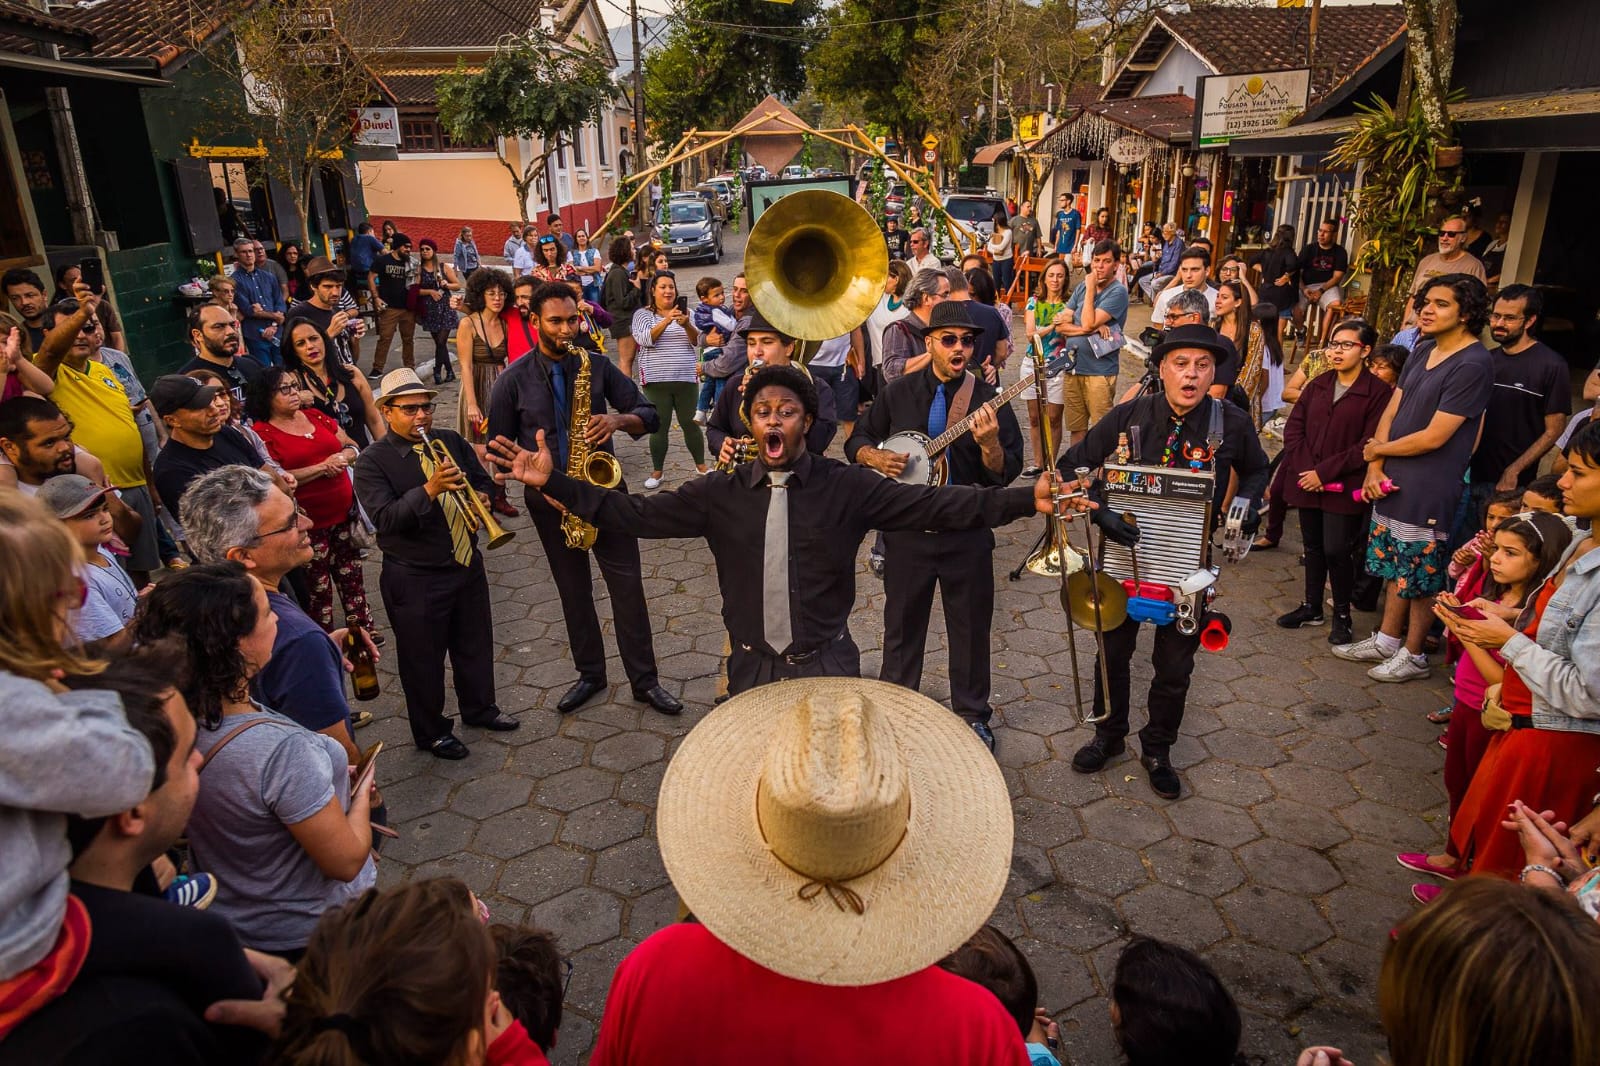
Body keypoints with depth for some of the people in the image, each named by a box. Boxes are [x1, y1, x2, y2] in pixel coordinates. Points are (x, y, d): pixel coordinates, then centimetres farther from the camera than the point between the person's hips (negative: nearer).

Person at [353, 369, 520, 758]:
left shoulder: (451, 442, 3)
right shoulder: (372, 461, -12)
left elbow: (483, 481, 13)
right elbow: (385, 518, -24)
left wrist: (481, 498, -10)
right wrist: (429, 490, -36)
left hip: (467, 563, 5)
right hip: (414, 578, -5)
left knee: (476, 643, 21)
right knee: (423, 658, 10)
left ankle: (479, 707, 44)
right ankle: (431, 733, 30)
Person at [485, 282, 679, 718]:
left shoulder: (597, 365, -1)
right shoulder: (514, 380, -3)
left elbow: (648, 414, 1)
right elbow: (499, 445, 1)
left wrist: (618, 420, -20)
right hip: (550, 499, 0)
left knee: (627, 584, -2)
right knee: (574, 590, 12)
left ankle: (645, 681, 8)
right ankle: (590, 675, 27)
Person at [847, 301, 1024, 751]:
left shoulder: (988, 398, -5)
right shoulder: (898, 393, 0)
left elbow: (1008, 473, -9)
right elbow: (856, 442, 8)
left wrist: (989, 444, -29)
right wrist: (876, 458, -13)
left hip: (968, 533, -1)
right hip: (907, 529, 1)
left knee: (971, 626, 11)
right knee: (902, 623, 15)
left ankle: (972, 715, 30)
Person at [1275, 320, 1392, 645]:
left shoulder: (1378, 392, -8)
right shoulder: (1318, 384, 9)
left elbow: (1369, 445, -14)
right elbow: (1294, 426, 5)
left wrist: (1325, 472, -16)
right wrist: (1304, 468, -8)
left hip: (1343, 487, -5)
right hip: (1307, 481, 5)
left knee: (1336, 551, -4)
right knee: (1313, 547, 14)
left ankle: (1342, 614, 15)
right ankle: (1312, 606, 29)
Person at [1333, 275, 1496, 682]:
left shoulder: (1473, 365, -17)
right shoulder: (1423, 351, 9)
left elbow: (1434, 436, -20)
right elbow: (1391, 411, 7)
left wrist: (1378, 450, -6)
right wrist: (1374, 468, -4)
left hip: (1429, 491, -8)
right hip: (1393, 481, 8)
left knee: (1422, 576, 4)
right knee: (1396, 567, 18)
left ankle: (1413, 655, 18)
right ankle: (1387, 641, 31)